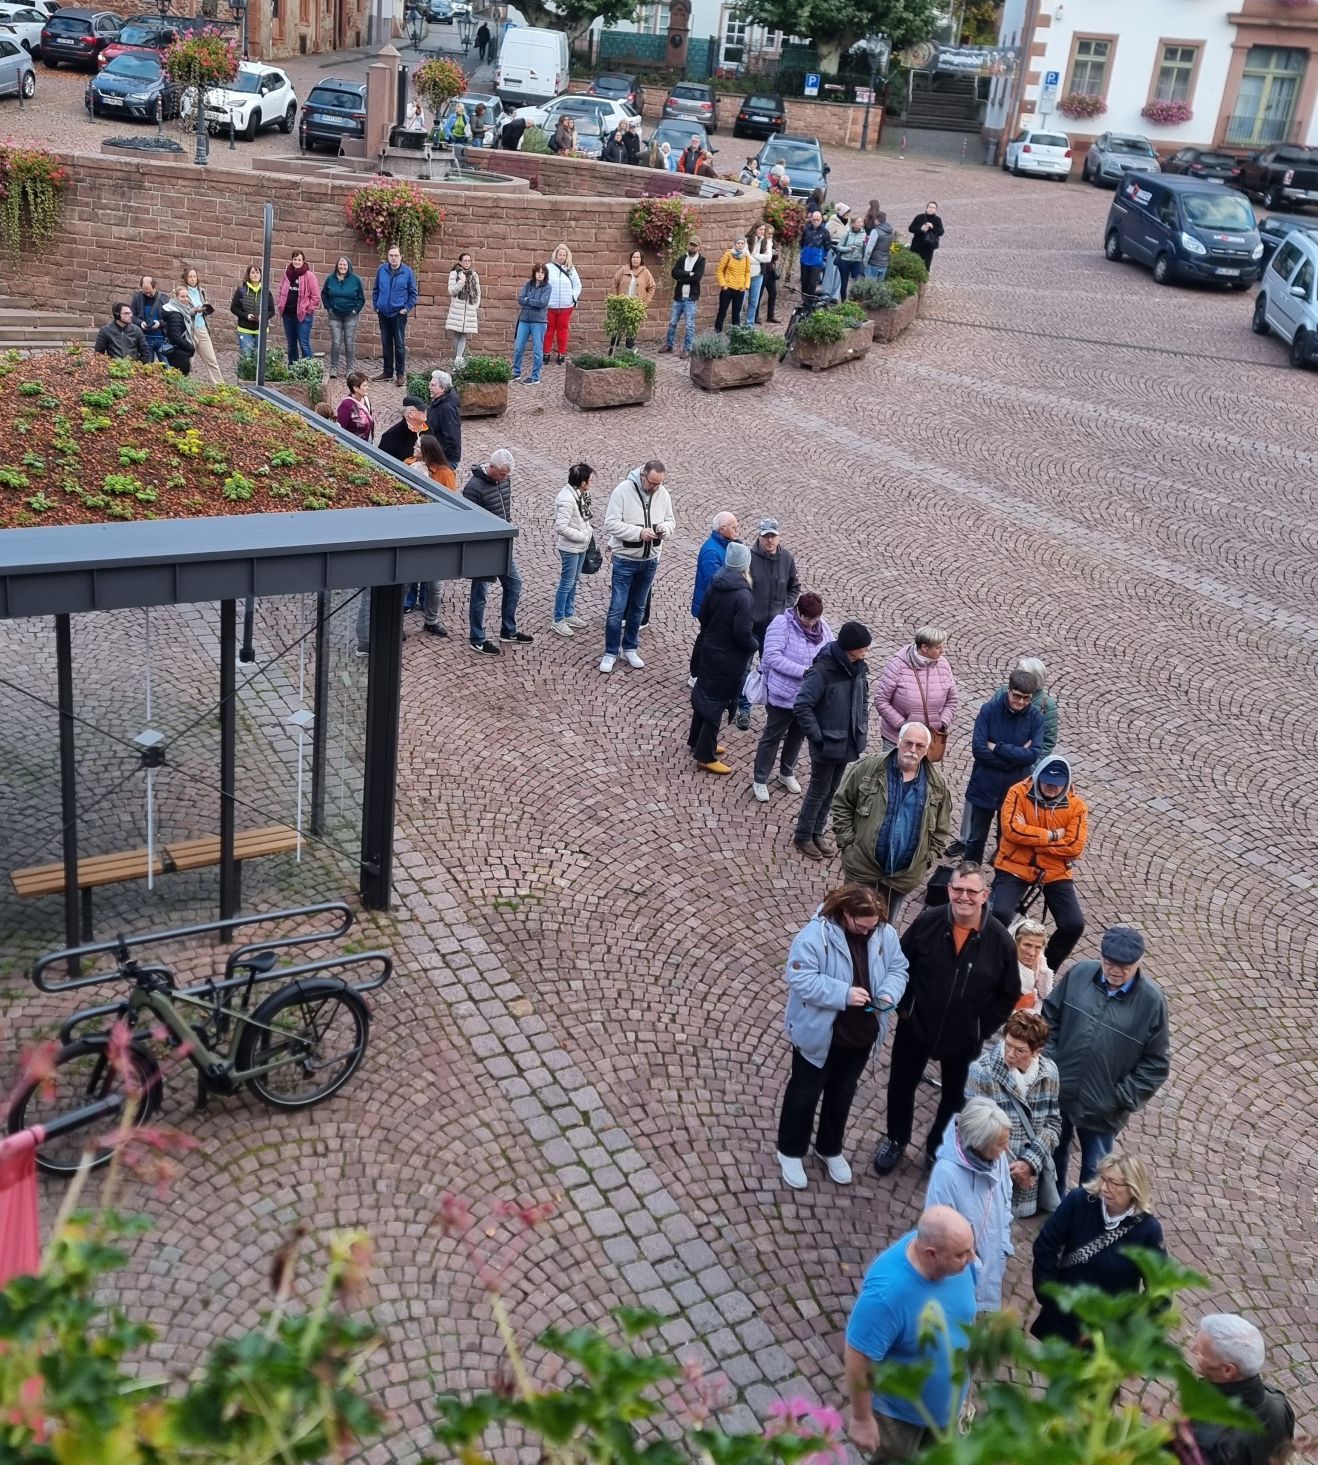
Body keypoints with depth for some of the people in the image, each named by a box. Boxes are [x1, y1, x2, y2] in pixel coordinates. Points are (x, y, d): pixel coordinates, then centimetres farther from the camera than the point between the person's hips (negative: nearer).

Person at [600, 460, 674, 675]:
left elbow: (671, 521, 8)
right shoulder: (623, 491, -17)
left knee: (638, 608, 16)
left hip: (650, 561, 4)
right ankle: (611, 653, 11)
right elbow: (611, 524, -19)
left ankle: (630, 649, 30)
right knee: (617, 609, -2)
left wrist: (665, 528, -17)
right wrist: (639, 532, -29)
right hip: (625, 560, -4)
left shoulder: (663, 494, -3)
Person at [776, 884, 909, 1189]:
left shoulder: (885, 934, -9)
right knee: (805, 1092, 13)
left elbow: (898, 968, 2)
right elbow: (800, 978, -27)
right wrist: (844, 994, -34)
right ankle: (791, 1152, 33)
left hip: (862, 1034, 5)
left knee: (842, 1093, 23)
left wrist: (888, 993, -19)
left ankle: (830, 1149, 44)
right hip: (818, 1033, -5)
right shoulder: (815, 935, -25)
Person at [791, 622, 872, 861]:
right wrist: (817, 737, -21)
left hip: (848, 743, 7)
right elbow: (801, 706, -24)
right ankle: (803, 836, 24)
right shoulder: (822, 671, -24)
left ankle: (817, 833, 34)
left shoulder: (857, 668, -1)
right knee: (819, 791, 7)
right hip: (827, 744, -7)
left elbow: (863, 698, 16)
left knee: (831, 790, 18)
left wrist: (862, 729, 9)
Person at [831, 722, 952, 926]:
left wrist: (929, 858, 3)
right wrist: (847, 841, -7)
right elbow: (841, 804, -1)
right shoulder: (868, 768, -8)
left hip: (903, 874, 2)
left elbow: (941, 829, 11)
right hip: (863, 866, -2)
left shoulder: (936, 783, 1)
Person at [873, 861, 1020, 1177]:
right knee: (901, 1087, 19)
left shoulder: (1000, 940, -18)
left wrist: (981, 1029, -7)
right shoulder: (927, 922, -17)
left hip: (964, 1038, 0)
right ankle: (896, 1140, 45)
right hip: (915, 1027, 0)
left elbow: (1009, 995, -5)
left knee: (955, 1096, 20)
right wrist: (903, 1006, -3)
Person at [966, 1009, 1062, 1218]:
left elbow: (1053, 1122, 1)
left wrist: (1031, 1161, -12)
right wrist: (1010, 1167, -11)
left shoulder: (1048, 1072, -4)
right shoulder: (981, 1072, -18)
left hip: (1035, 1172, 4)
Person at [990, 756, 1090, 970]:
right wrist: (1051, 836, -16)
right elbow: (1011, 829, -19)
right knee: (1000, 913, -24)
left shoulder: (1076, 806, -3)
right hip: (1015, 866, -2)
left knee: (1074, 925, -10)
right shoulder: (1019, 792, -7)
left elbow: (1074, 847, -12)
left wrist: (1030, 839, -16)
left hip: (1056, 872, 2)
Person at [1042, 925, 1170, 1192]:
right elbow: (1050, 1017, 2)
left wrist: (1123, 1098, -14)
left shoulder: (1152, 1001, -16)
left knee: (1094, 1170, 12)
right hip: (1057, 1093, 3)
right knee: (1053, 1154, 24)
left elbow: (1157, 1063, -9)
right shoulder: (1080, 973, -11)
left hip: (1103, 1109, -3)